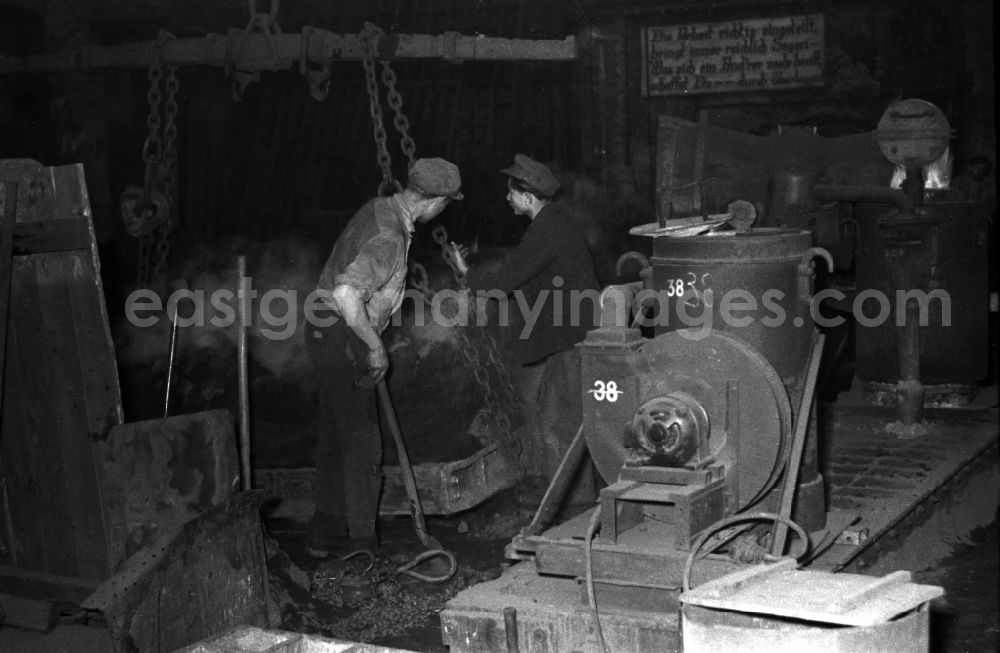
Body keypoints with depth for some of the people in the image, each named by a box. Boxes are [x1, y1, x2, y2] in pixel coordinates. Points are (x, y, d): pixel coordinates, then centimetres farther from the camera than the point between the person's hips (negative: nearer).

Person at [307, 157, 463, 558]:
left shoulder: (379, 209, 6)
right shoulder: (389, 239, -24)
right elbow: (346, 294, -34)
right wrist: (376, 346, -22)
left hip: (330, 335, 10)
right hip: (342, 341, -10)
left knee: (334, 439, 15)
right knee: (362, 445, -3)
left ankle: (325, 535, 24)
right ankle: (362, 544, 3)